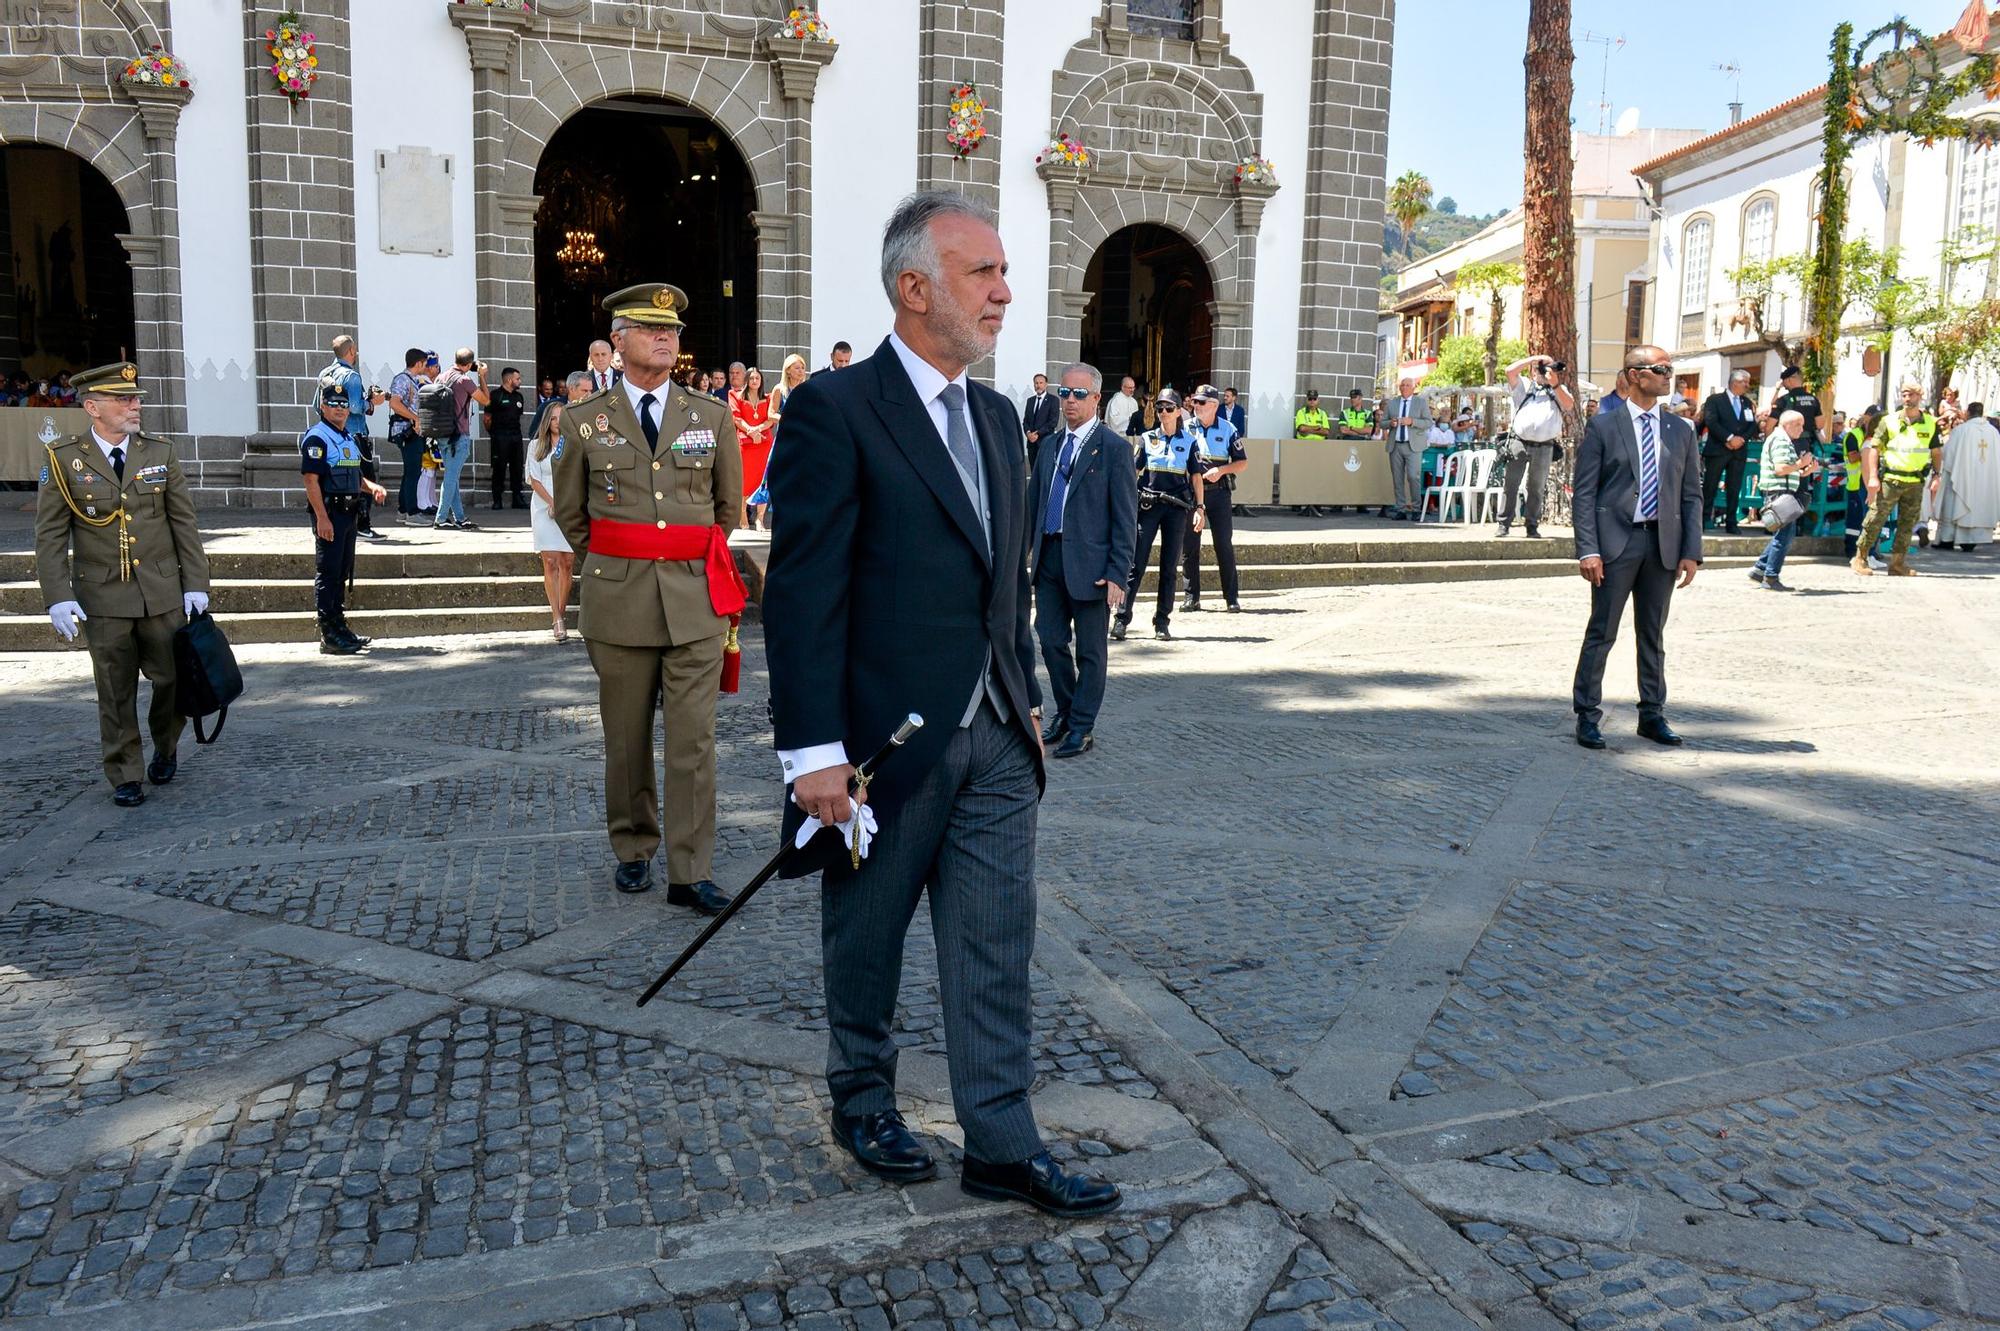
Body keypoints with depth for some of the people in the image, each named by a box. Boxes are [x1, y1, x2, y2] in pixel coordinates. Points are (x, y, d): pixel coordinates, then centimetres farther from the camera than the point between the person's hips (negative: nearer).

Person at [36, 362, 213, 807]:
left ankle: (165, 749, 33)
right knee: (116, 694, 5)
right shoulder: (62, 459, -2)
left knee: (173, 678, 6)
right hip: (102, 599, -2)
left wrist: (196, 583, 0)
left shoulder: (160, 453, 4)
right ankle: (124, 777, 18)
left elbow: (184, 523, 6)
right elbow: (50, 535, -1)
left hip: (163, 594, 2)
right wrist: (57, 597, -9)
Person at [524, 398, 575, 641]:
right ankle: (558, 620, -10)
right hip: (545, 509, -1)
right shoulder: (536, 446, 8)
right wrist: (552, 503, -8)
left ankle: (562, 612, 13)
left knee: (567, 563, 1)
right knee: (550, 562, -8)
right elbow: (534, 479, 3)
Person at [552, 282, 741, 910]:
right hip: (619, 601, 0)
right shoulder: (585, 420, 3)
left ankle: (690, 873, 2)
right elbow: (568, 512, 14)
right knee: (626, 739, 10)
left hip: (696, 599, 0)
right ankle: (633, 852, 26)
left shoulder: (712, 416, 6)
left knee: (694, 740, -3)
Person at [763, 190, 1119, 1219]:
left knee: (997, 946, 8)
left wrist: (1028, 698, 15)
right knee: (866, 938, 14)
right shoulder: (835, 410, -12)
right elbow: (803, 589, -17)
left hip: (995, 739, 6)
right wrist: (813, 749, -20)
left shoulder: (996, 417, 11)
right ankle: (862, 1099, 36)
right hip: (886, 738, -6)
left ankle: (1002, 1144, 20)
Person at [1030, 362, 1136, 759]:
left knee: (1089, 650, 5)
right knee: (1051, 641, 10)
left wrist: (1117, 574, -14)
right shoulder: (1051, 445, 12)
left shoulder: (1114, 448, -5)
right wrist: (1024, 551, 9)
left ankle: (1082, 728, 15)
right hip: (1049, 558, 5)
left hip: (1089, 563, -5)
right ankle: (1065, 712, 29)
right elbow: (1033, 502, 16)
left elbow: (1125, 516, -8)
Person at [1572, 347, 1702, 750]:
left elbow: (1691, 495, 11)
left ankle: (1652, 715, 22)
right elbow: (1583, 493, -5)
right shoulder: (1603, 426, -1)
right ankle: (1587, 717, 7)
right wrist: (1587, 550, -14)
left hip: (1663, 543, 4)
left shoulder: (1681, 430, 11)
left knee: (1653, 635, 13)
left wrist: (1691, 551, 2)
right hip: (1616, 541, -4)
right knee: (1601, 633, -1)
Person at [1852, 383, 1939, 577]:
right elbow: (1874, 448, -1)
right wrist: (1873, 476, -10)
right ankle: (1860, 558, 0)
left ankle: (1898, 563, 13)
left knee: (1907, 524, 6)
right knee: (1875, 519, -6)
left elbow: (1936, 452, 16)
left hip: (1916, 482, 3)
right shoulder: (1889, 421, 0)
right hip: (1890, 479, -3)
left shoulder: (1930, 423, 9)